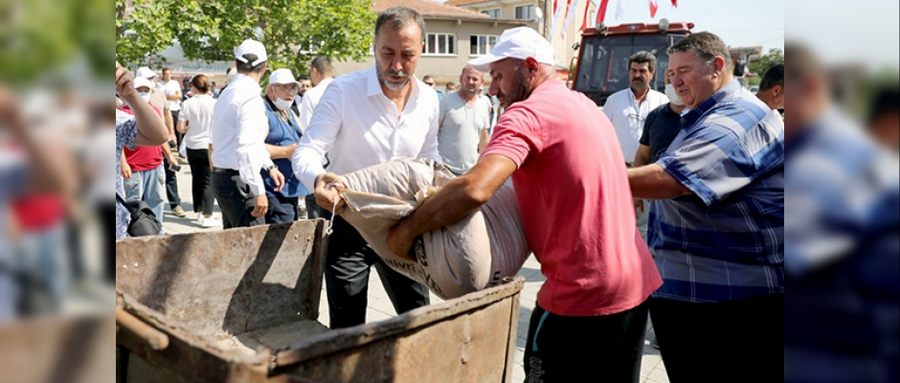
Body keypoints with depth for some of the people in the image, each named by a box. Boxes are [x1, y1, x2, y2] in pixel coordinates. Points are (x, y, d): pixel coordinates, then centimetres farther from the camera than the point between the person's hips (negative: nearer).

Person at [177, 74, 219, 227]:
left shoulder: (187, 103, -4)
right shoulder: (214, 103, -9)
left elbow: (181, 128, -4)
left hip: (192, 146, 3)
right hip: (209, 146, -3)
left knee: (196, 178, 17)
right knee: (208, 181, 1)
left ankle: (199, 211, 26)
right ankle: (207, 216, -3)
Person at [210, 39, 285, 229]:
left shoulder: (228, 92, 13)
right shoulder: (251, 97, -17)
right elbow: (246, 148, -24)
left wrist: (269, 166, 22)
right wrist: (259, 191, -23)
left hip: (222, 175, 10)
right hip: (238, 180, -10)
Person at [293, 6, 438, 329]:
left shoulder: (429, 100, -2)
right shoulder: (343, 91, -17)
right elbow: (306, 153, -21)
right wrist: (317, 179, -44)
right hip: (349, 224, -4)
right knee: (347, 328, 5)